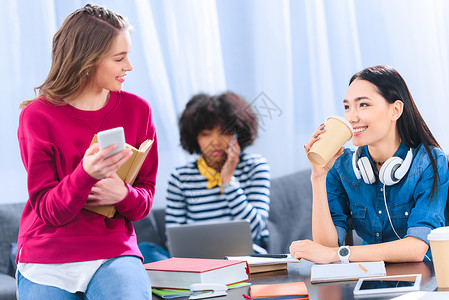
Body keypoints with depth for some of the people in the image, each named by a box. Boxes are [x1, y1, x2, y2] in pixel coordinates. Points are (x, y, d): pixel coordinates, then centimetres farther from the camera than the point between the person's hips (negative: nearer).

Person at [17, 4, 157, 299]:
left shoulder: (137, 109, 2)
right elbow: (49, 211, -9)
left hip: (114, 252, 1)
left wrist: (123, 195, -16)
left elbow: (146, 197, 7)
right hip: (47, 263, 0)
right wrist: (86, 174, -29)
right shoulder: (37, 116, -6)